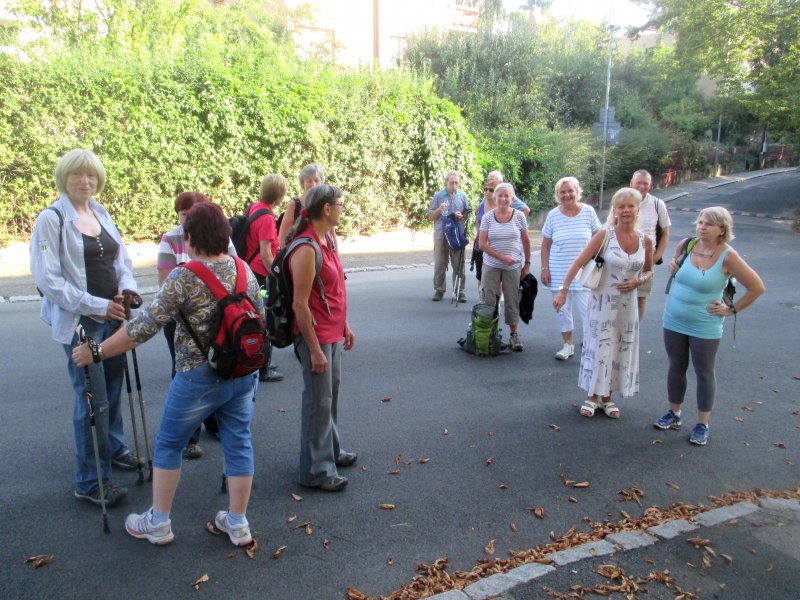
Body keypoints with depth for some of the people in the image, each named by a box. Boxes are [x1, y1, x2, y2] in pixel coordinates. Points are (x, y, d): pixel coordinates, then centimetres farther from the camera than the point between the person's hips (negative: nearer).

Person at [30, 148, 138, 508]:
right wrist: (96, 306, -18)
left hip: (112, 317, 6)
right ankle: (89, 482, 11)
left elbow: (122, 258, 15)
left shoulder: (102, 214, 9)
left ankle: (113, 447, 41)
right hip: (81, 322, -6)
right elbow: (48, 279, -15)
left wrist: (127, 290, -4)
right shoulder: (52, 219, -10)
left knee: (113, 387, 19)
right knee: (93, 400, -3)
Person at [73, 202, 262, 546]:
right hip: (243, 375, 5)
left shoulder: (185, 277, -16)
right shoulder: (245, 270, 1)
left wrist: (97, 352, -4)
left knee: (168, 445, 15)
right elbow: (260, 319, 9)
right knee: (238, 444, 14)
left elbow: (146, 326, -16)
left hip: (199, 379, -5)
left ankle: (157, 524, 29)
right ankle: (237, 524, 25)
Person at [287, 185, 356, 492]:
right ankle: (315, 471, 17)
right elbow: (300, 304, -22)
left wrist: (345, 325, 17)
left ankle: (331, 451, 39)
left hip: (333, 332, 9)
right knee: (318, 402, 2)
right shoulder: (306, 250, -21)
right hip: (316, 334, -9)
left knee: (331, 393, 21)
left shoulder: (328, 239, 8)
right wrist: (314, 349, -19)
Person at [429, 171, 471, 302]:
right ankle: (439, 290, 15)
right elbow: (431, 217, 4)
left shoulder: (462, 196, 6)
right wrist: (439, 209, -15)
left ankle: (459, 291, 9)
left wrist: (461, 216, -11)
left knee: (458, 265, 2)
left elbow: (468, 214, 12)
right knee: (439, 265, 5)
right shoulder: (438, 196, 3)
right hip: (441, 235, 0)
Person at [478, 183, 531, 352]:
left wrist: (527, 263, 6)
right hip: (491, 266, 0)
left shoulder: (519, 216, -2)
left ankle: (514, 335, 19)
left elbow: (526, 241, 6)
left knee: (512, 302, 6)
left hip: (514, 267, 0)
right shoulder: (487, 217, -4)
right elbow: (482, 244, -7)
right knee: (489, 301, 3)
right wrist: (502, 257, -14)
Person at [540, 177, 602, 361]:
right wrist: (544, 269, -1)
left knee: (587, 309, -3)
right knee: (562, 309, 9)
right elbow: (545, 245, 4)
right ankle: (568, 344, 23)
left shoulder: (588, 211, -2)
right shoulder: (553, 215, -1)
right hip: (559, 272, 2)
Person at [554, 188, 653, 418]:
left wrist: (639, 281, -8)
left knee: (621, 351, 12)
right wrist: (563, 290, -22)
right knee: (598, 348, 4)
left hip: (628, 304, 4)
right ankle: (592, 397, 21)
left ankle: (607, 398, 28)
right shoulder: (604, 235, -12)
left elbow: (648, 271, 14)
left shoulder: (645, 241, -1)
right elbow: (578, 262, -15)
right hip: (603, 302, -4)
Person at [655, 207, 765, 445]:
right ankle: (674, 413, 34)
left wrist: (732, 309, -8)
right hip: (674, 322, 4)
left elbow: (757, 287, -10)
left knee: (704, 374, 9)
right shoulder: (686, 245, -4)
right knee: (676, 368, 16)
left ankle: (703, 425, 22)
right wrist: (673, 264, -2)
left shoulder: (728, 256, -16)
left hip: (704, 327, -4)